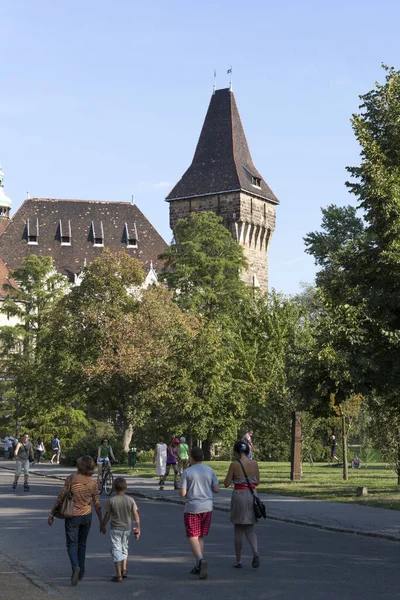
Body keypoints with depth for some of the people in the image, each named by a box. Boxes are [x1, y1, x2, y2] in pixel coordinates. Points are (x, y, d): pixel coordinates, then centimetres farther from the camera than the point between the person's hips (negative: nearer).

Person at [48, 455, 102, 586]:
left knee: (72, 544, 2)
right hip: (87, 516, 3)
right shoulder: (93, 483, -4)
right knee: (82, 544, 18)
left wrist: (51, 514, -3)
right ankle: (80, 573, 23)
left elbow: (61, 497, -12)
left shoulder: (71, 479, -14)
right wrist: (101, 522, 10)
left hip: (72, 516, -3)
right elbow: (97, 504, 0)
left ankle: (75, 566, -25)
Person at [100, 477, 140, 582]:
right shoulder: (130, 500, -6)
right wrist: (138, 529, 5)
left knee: (116, 550, 0)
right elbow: (136, 515, -4)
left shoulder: (112, 501, -12)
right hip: (127, 528, 3)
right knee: (124, 548, 24)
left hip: (115, 529, -3)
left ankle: (118, 574, -4)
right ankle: (124, 569, 25)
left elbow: (107, 516, -5)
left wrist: (102, 526, 11)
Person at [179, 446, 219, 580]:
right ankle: (198, 566, 15)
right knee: (201, 537, 14)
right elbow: (216, 489, 3)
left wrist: (183, 492, 12)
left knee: (192, 537, 0)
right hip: (207, 507, 4)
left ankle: (201, 560, -24)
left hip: (192, 508, -4)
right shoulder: (210, 471, 2)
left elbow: (182, 493, -11)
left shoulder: (187, 472, -8)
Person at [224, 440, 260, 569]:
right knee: (249, 529, 13)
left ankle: (239, 561, 14)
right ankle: (255, 552, -13)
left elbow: (226, 484, -5)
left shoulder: (234, 464, -10)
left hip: (239, 495, -3)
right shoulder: (254, 463, 1)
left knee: (238, 530, 10)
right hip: (251, 495, 3)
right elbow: (257, 482, 11)